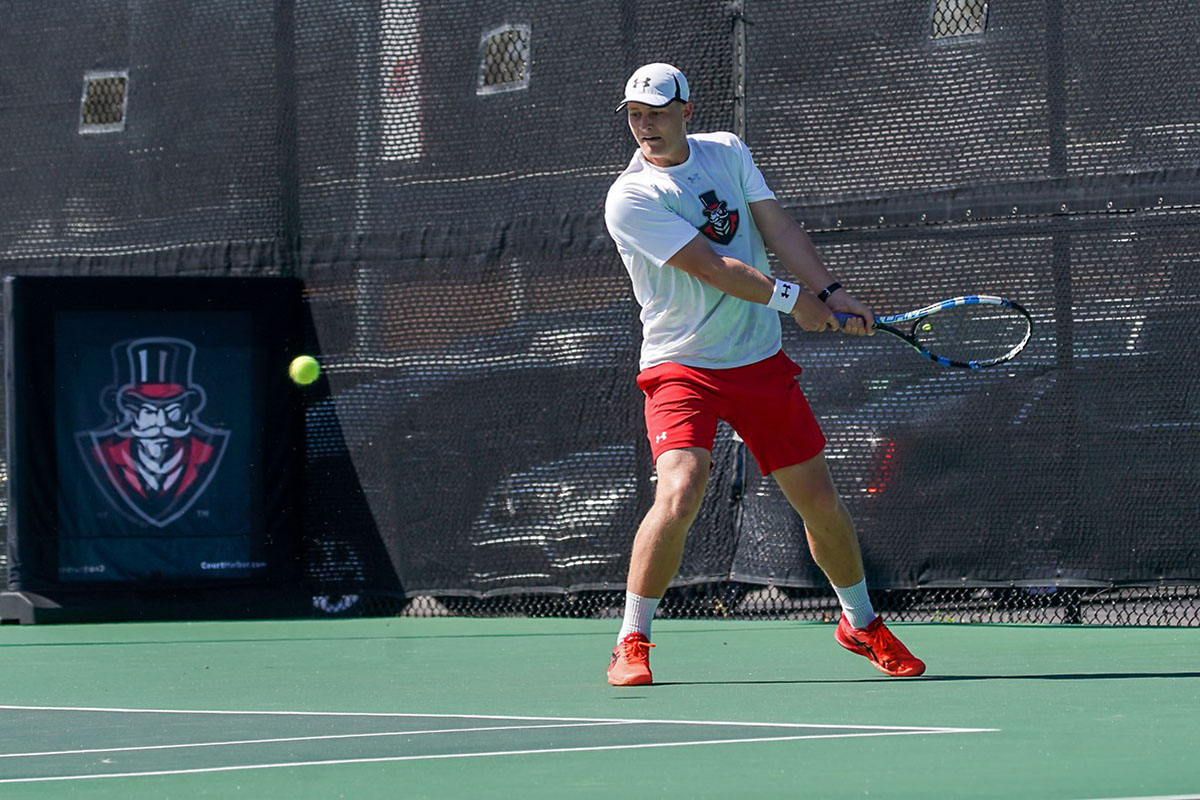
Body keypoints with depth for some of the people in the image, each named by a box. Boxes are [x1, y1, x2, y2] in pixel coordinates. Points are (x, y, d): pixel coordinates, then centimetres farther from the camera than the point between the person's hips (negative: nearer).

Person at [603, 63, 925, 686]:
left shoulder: (727, 152, 6)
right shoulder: (630, 199, -13)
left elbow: (777, 227, 3)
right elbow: (708, 265, -17)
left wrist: (830, 292, -10)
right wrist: (792, 298, -14)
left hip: (760, 360, 5)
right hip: (680, 367, -5)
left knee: (821, 504, 7)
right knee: (679, 495, -25)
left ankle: (861, 624, 30)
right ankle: (631, 645, -12)